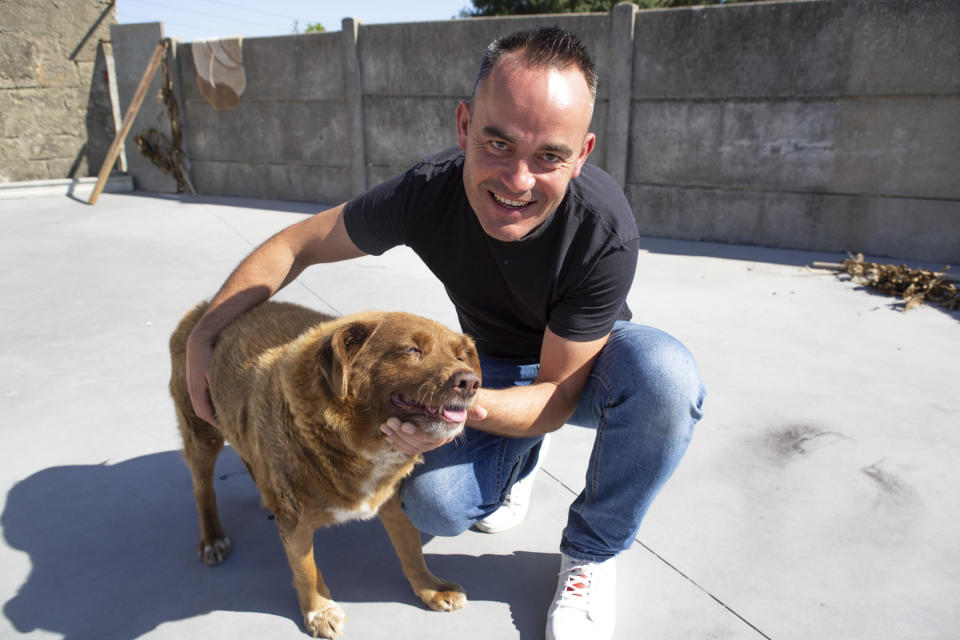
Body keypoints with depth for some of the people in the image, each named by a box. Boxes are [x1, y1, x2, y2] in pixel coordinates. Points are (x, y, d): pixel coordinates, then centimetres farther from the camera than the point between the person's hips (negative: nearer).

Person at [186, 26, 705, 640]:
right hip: (493, 365, 2)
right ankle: (520, 453, 16)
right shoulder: (426, 192, -27)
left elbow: (559, 393, -27)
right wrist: (202, 339, -16)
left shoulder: (606, 232, -34)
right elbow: (297, 245, -12)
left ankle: (592, 552, -10)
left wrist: (469, 406, -47)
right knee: (437, 505, -22)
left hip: (585, 363, -1)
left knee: (664, 371, -36)